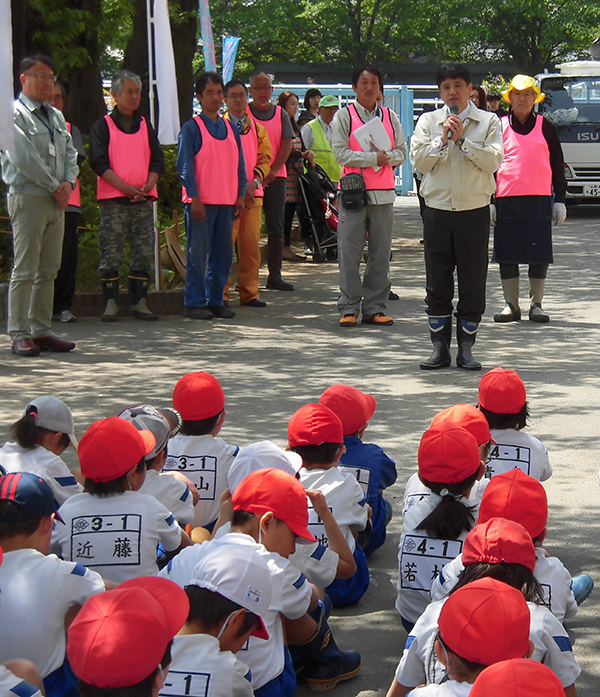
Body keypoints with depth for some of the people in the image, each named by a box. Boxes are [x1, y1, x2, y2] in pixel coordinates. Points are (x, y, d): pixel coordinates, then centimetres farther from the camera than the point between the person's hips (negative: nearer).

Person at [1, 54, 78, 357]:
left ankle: (41, 330, 14)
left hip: (57, 200, 8)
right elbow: (24, 158, -14)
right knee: (24, 270, -6)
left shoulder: (56, 116, 18)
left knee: (48, 270, 9)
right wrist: (54, 186, -11)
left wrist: (68, 183, -3)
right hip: (28, 198, -8)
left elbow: (70, 152, 15)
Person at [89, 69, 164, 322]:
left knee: (144, 252, 2)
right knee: (111, 253, -4)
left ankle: (139, 302, 9)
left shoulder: (145, 125, 16)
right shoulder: (103, 126, 4)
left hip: (143, 199, 4)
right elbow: (99, 162, -5)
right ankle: (111, 303, 0)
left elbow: (158, 160, 12)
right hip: (112, 199, -4)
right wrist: (125, 187, -15)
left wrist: (148, 185, -7)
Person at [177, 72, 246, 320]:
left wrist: (240, 195, 8)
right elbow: (185, 166, -7)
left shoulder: (230, 128, 14)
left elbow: (239, 164, 17)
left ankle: (215, 300, 16)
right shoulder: (191, 128, -2)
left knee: (223, 253, 7)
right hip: (200, 202, -6)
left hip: (227, 202, 6)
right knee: (198, 253, -3)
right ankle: (194, 303, 2)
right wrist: (194, 198, -14)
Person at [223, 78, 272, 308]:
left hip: (253, 193, 4)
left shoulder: (257, 128, 15)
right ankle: (220, 294, -1)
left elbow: (265, 158, 11)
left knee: (251, 243, 3)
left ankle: (249, 293, 10)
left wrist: (254, 182, -7)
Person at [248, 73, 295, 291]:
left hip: (275, 177, 3)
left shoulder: (281, 114, 10)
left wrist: (272, 171, -9)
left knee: (276, 227, 2)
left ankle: (275, 275, 5)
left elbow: (286, 145, 4)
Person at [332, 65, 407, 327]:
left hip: (383, 192, 3)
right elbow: (341, 153, -6)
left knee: (381, 252, 4)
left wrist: (387, 157, -12)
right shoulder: (344, 116, 4)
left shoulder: (389, 116, 14)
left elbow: (402, 151, 9)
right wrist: (373, 158, -12)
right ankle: (349, 308, 1)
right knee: (349, 252, -5)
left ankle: (375, 308, 10)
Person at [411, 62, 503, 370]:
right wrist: (443, 139, -10)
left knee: (473, 282, 2)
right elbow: (418, 160, -1)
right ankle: (439, 347, 12)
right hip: (437, 210, 1)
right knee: (437, 283, 4)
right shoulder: (428, 121, 9)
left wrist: (462, 139, -12)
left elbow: (493, 161, -8)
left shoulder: (487, 122, 5)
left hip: (474, 210, -1)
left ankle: (466, 348, 12)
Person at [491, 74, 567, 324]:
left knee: (540, 256, 0)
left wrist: (560, 200, 6)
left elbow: (557, 166, 11)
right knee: (507, 255, 2)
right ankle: (511, 305, 11)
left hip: (540, 200, 0)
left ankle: (536, 305, 10)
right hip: (506, 200, 0)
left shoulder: (546, 127, 9)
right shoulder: (499, 127, 8)